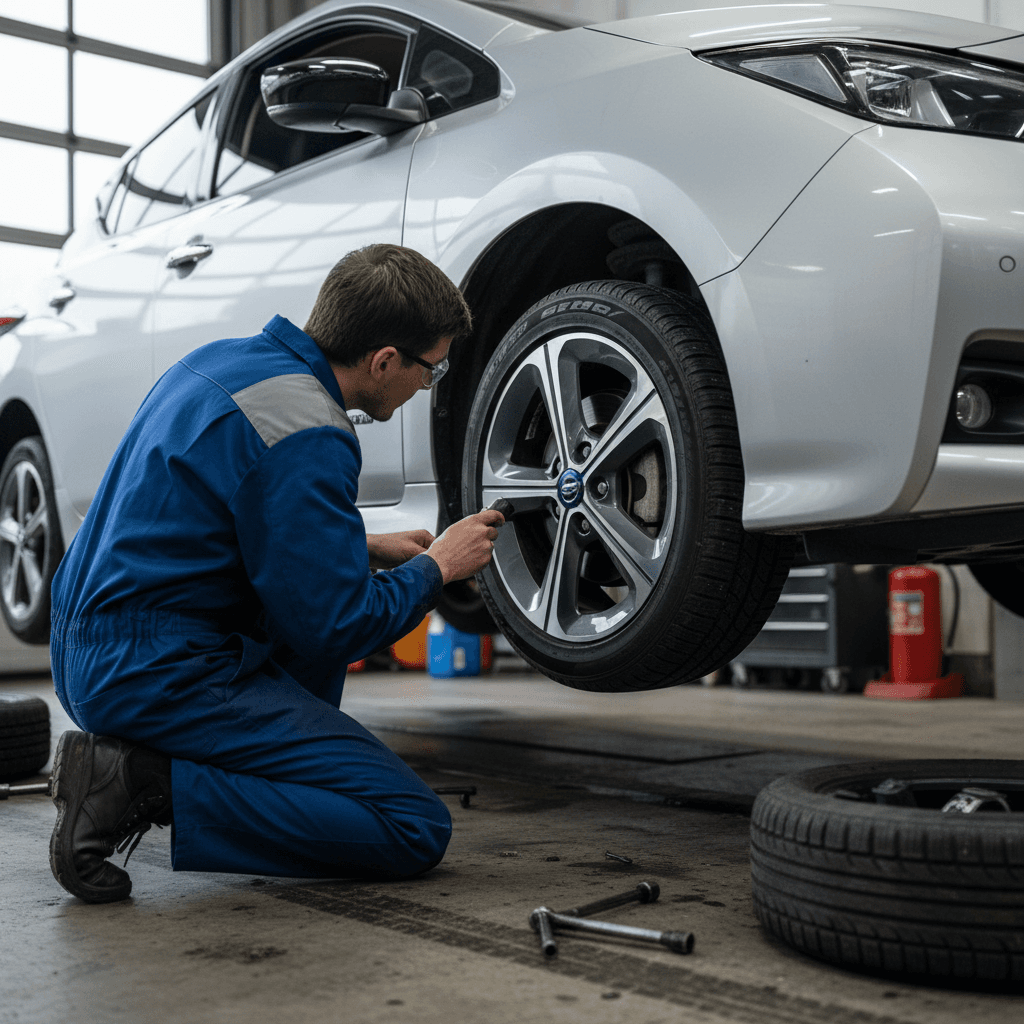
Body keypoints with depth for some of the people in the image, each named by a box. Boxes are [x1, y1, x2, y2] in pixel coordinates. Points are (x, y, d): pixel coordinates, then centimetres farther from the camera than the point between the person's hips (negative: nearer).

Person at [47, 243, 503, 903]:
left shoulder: (225, 360, 11)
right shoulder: (307, 433, -19)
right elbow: (334, 627, -17)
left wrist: (367, 549, 18)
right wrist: (436, 567, 0)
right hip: (165, 675, -10)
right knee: (417, 829, -10)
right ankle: (147, 786, -12)